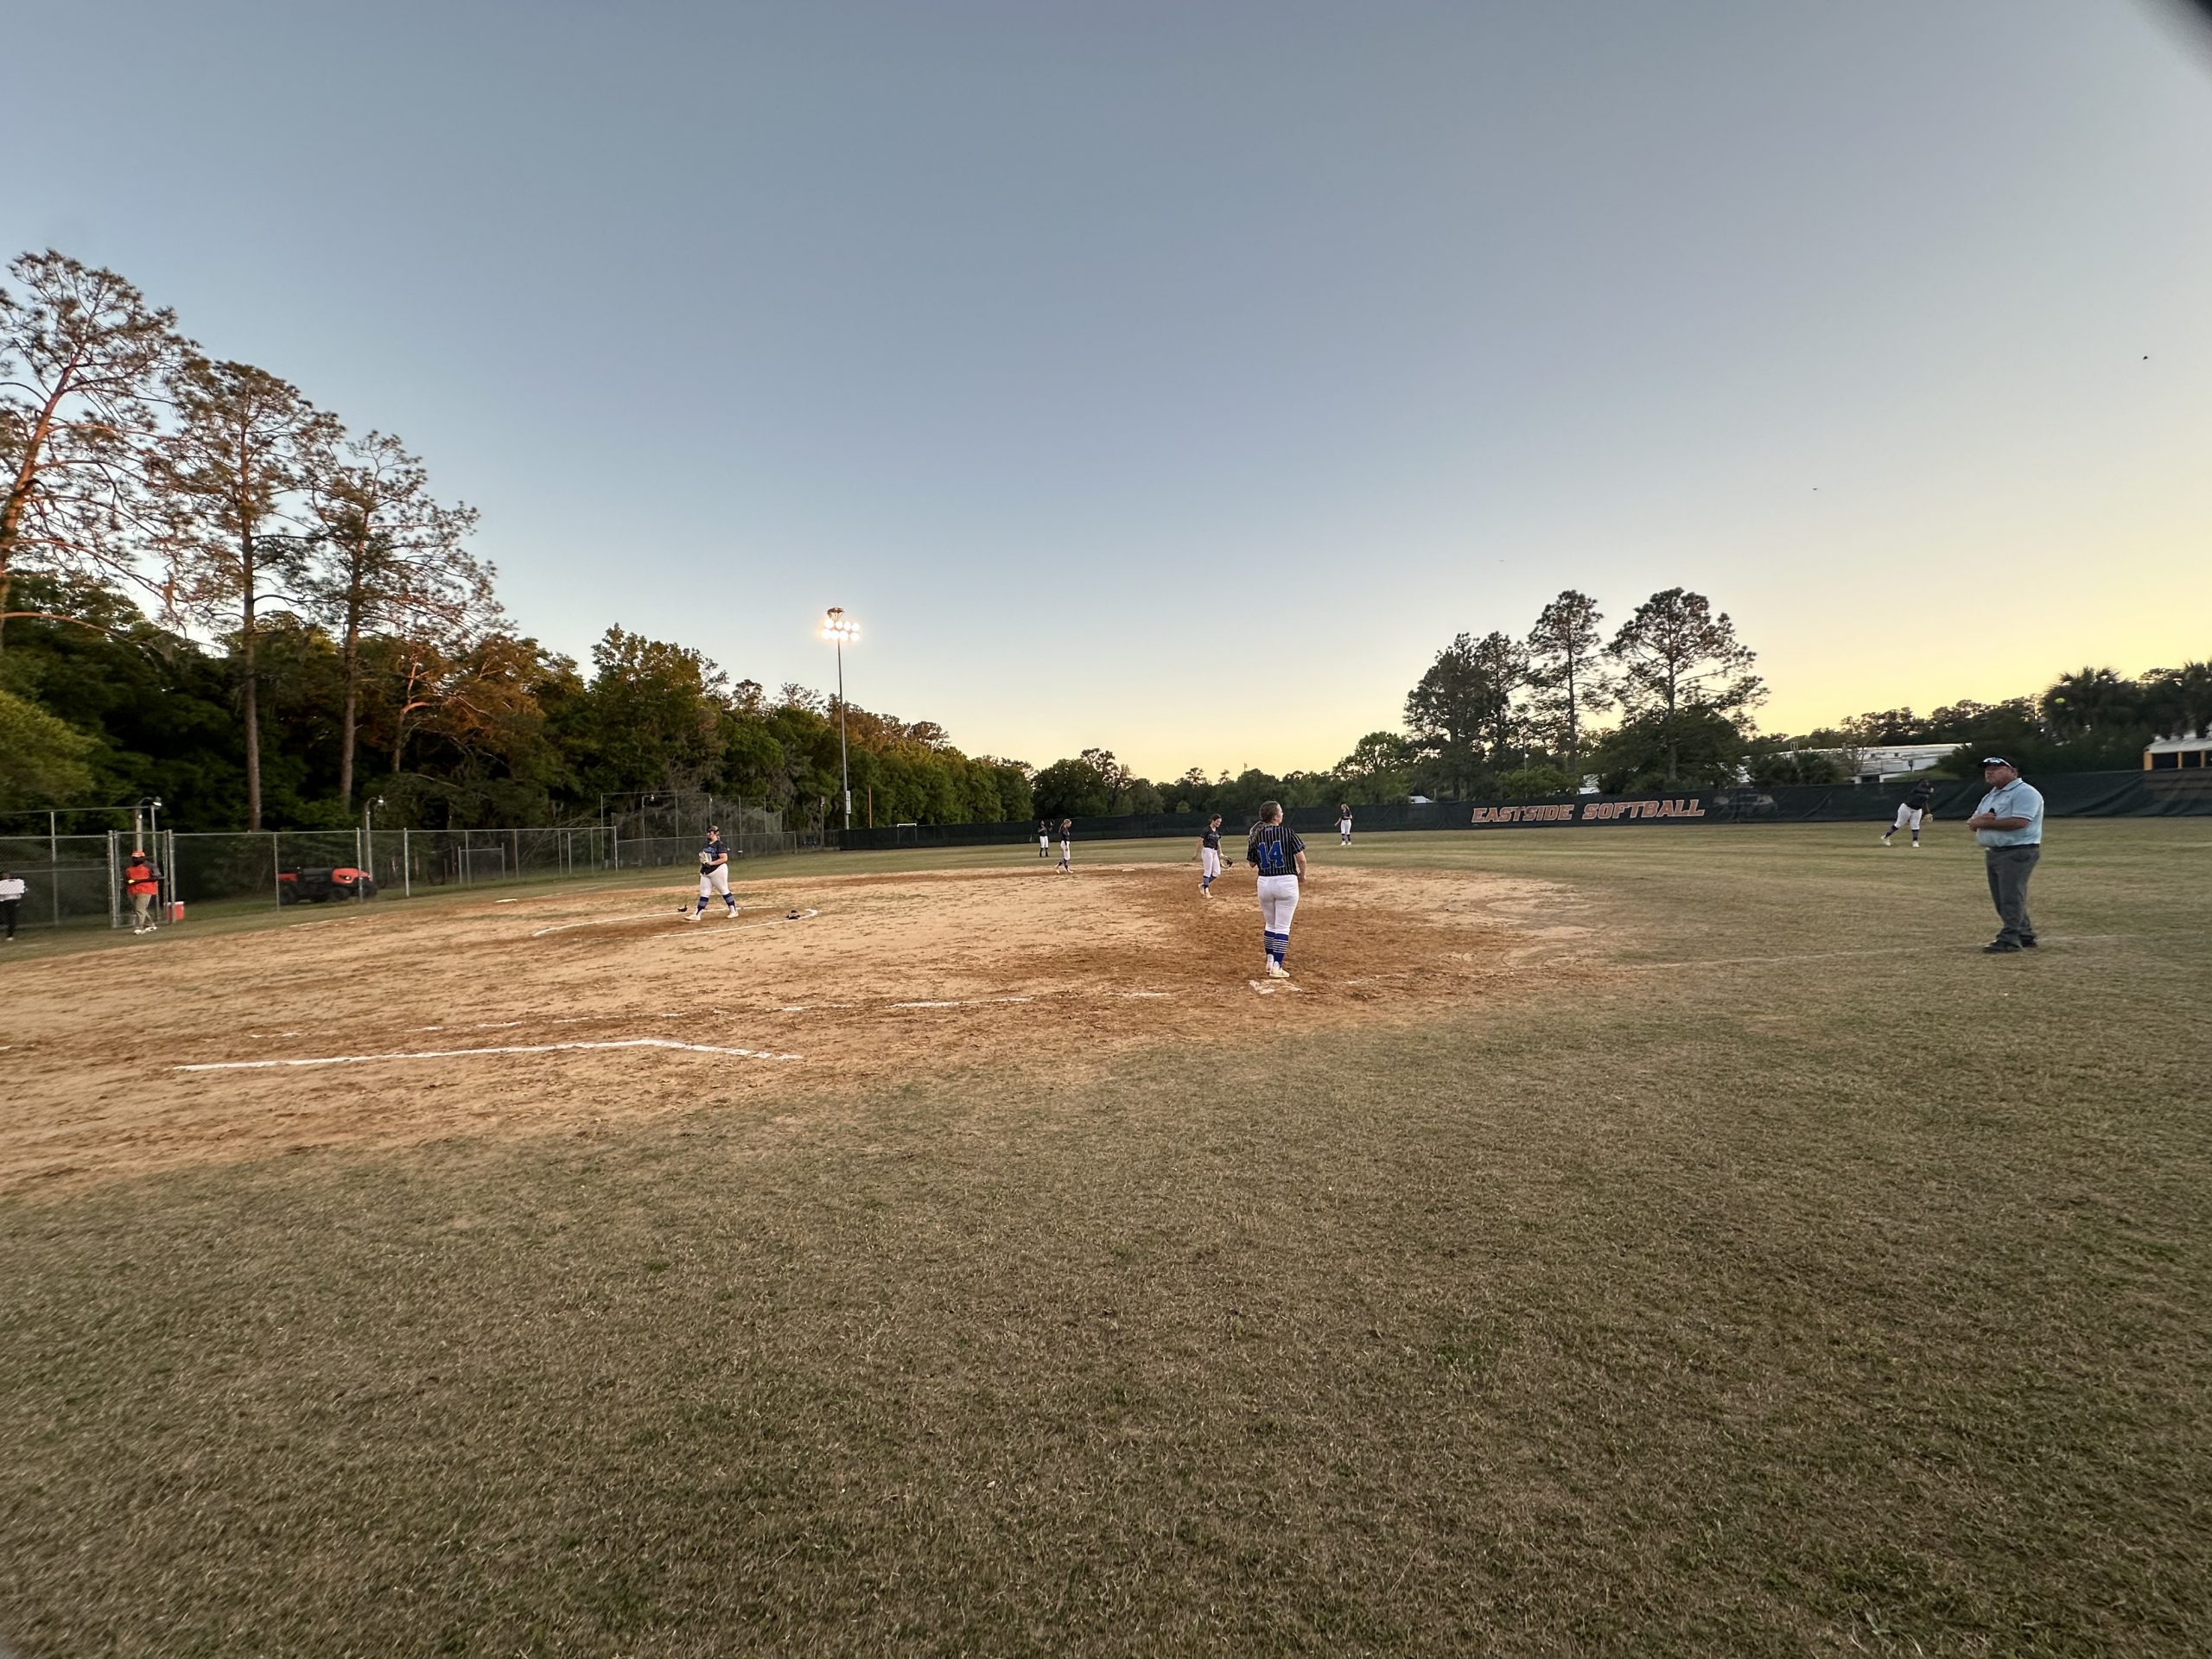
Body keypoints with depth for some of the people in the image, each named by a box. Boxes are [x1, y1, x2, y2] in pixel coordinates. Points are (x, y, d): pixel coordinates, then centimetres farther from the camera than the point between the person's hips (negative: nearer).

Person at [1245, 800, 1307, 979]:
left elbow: (1252, 863, 9)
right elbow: (1301, 858, -11)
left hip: (1264, 883, 4)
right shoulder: (1288, 832, -8)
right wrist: (1302, 874, 7)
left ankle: (1270, 961, 22)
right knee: (1282, 927, 2)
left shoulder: (1256, 836, 2)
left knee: (1270, 924, 21)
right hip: (1287, 882, -3)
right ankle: (1276, 967, 0)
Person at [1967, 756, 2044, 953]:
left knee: (2011, 898, -9)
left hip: (2018, 853, -9)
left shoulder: (2025, 793, -9)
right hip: (1993, 853, 9)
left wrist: (1985, 822, -13)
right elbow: (1971, 823, 15)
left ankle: (2008, 940, -7)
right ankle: (2025, 937, 21)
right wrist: (1979, 819, -8)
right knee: (2001, 899, 11)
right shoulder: (1990, 797, 20)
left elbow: (2019, 822, -22)